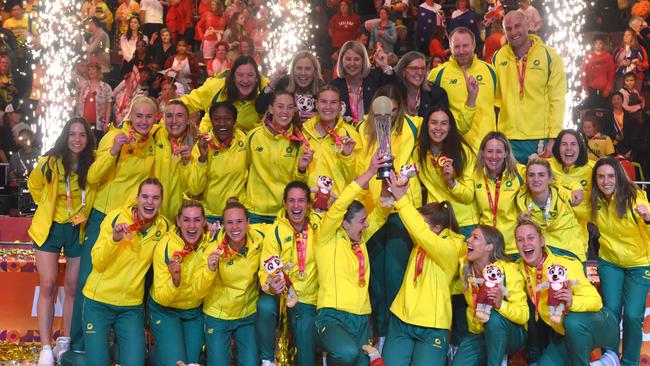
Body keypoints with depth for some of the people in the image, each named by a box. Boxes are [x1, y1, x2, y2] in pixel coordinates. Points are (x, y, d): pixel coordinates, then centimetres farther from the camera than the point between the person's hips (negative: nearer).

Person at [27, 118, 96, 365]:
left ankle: (65, 342, 21)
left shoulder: (93, 165, -10)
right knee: (48, 286, -4)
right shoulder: (50, 163, -13)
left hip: (78, 230, 1)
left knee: (72, 287, 6)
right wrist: (47, 207, 8)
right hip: (50, 228, -1)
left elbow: (96, 193, 7)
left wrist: (84, 213, -4)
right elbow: (34, 185, 7)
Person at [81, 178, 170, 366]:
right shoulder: (116, 217, -12)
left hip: (132, 306, 2)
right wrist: (114, 239, -27)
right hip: (99, 302, -2)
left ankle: (118, 344, 22)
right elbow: (98, 264, -13)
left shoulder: (163, 227, -4)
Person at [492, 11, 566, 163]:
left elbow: (557, 101, -4)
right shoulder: (498, 58, 6)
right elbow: (495, 97, 10)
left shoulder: (550, 56, -2)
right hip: (509, 139, 2)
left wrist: (554, 139, -9)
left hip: (542, 139, -2)